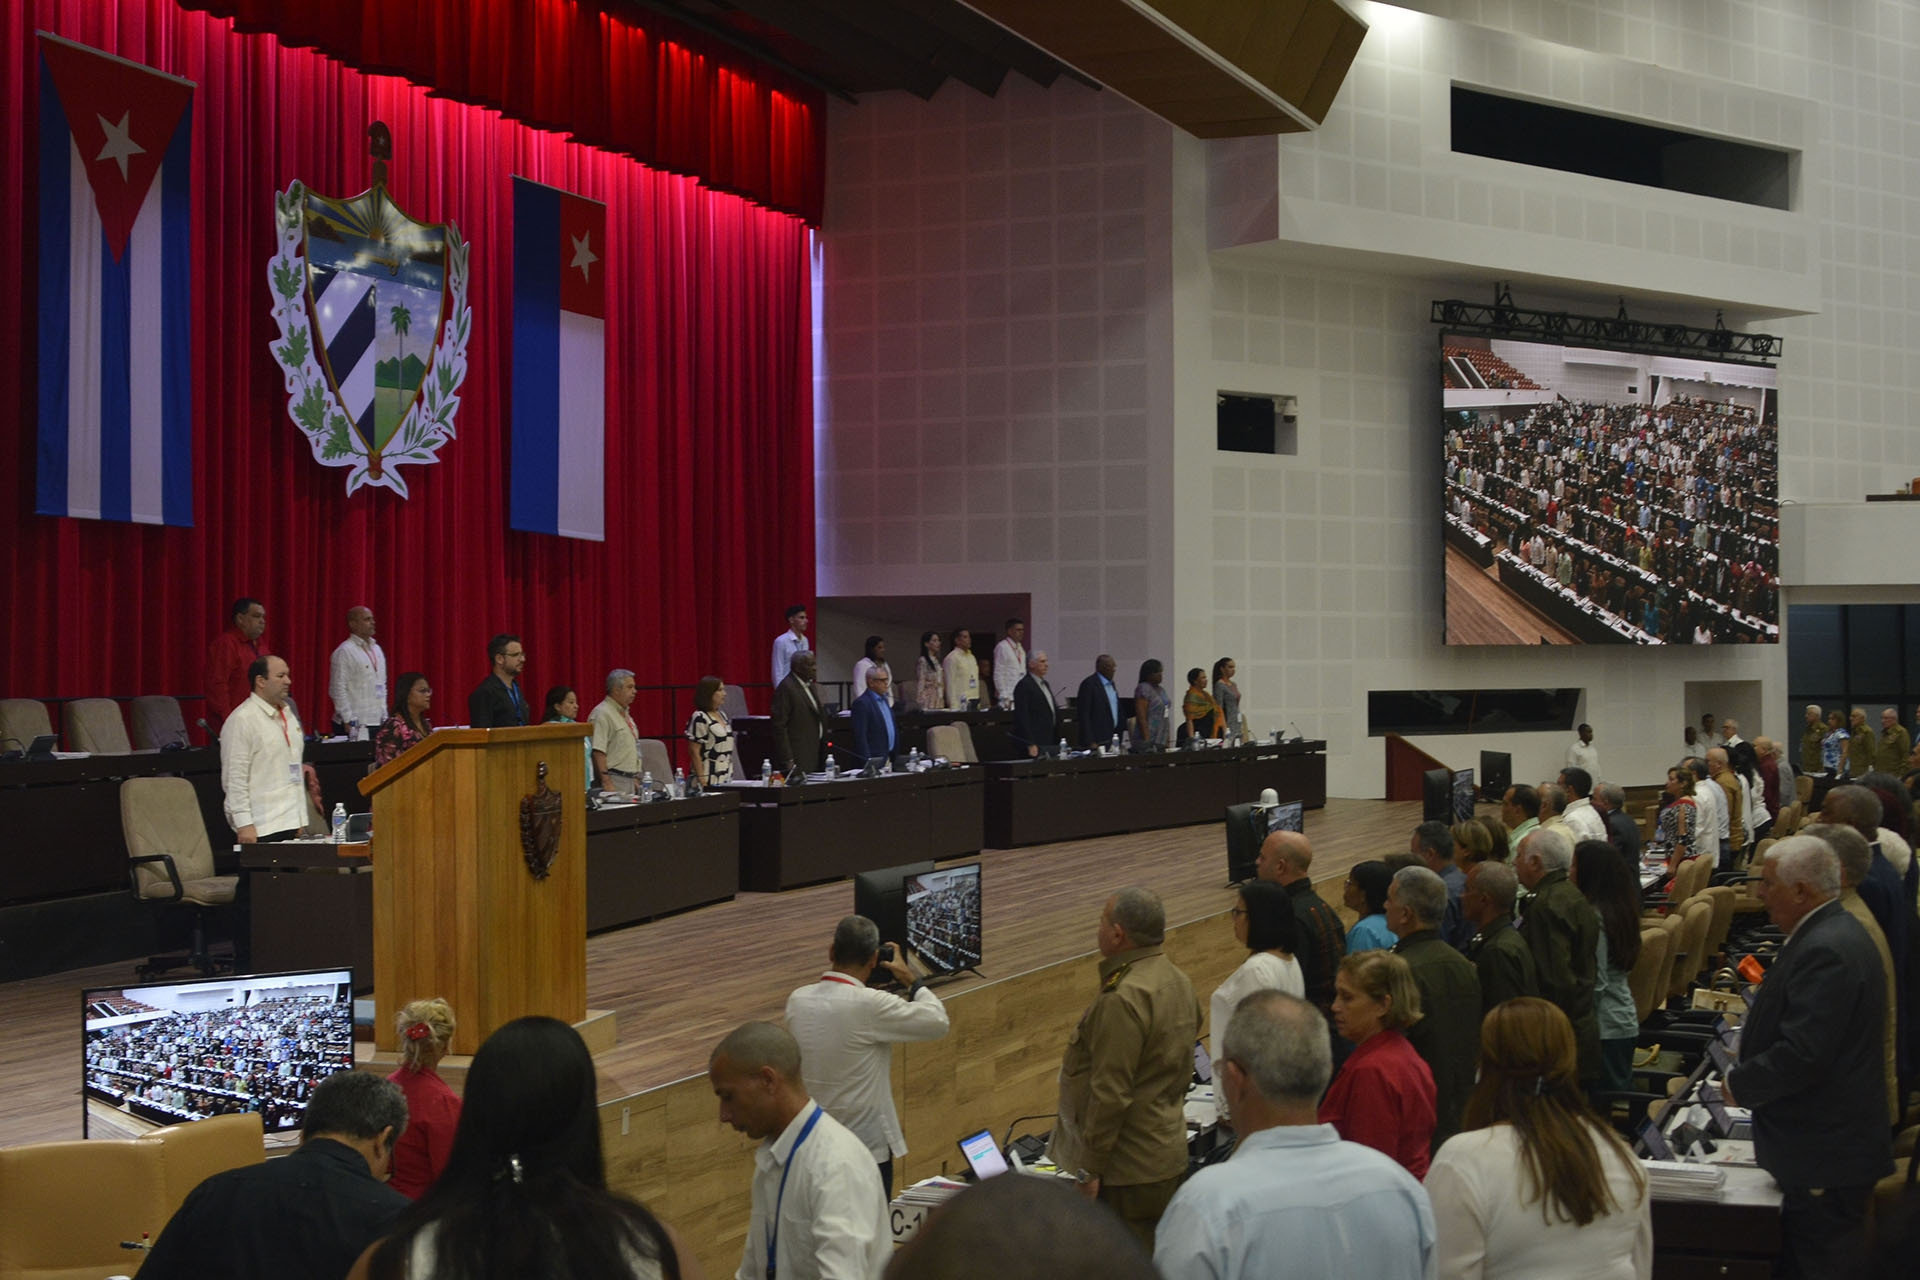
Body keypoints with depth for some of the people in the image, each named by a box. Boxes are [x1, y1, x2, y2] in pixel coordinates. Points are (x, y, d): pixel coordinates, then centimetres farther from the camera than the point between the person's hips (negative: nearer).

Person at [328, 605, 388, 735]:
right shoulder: (344, 652, -7)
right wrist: (348, 721, -15)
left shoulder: (377, 649, 16)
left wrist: (384, 717, 14)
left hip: (377, 723, 7)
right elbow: (338, 690, -11)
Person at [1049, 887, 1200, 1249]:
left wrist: (1089, 1170, -17)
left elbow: (1111, 1094, -22)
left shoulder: (1122, 1001, -22)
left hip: (1127, 1171, -10)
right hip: (1169, 1155, 10)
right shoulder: (1179, 982, 10)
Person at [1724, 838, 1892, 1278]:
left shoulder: (1825, 951, -24)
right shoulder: (1835, 932, 10)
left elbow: (1802, 1056, -27)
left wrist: (1740, 1084, -14)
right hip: (1828, 1146, 11)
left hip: (1826, 1158, -11)